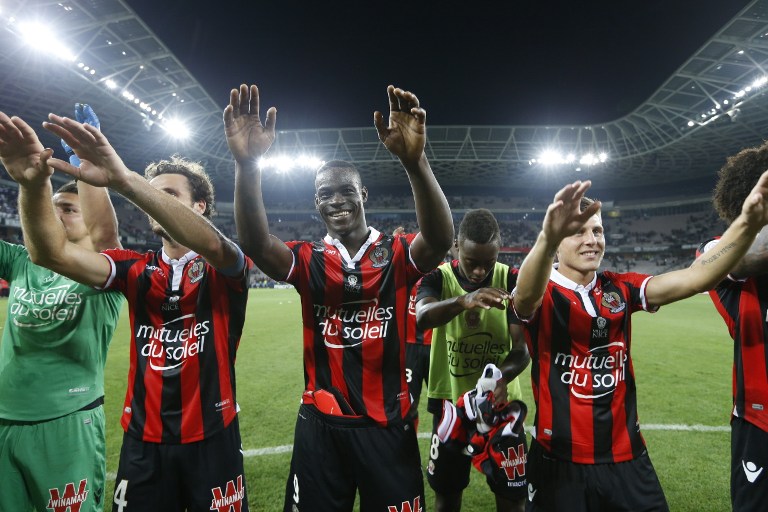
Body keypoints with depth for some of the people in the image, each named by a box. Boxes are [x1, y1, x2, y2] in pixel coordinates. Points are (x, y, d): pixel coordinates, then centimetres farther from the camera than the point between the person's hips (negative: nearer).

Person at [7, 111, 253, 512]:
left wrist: (123, 179, -39)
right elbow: (52, 253, -9)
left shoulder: (225, 267, -8)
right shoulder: (138, 270, 2)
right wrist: (34, 184, -27)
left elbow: (210, 244, -31)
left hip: (211, 438, -3)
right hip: (143, 440, 3)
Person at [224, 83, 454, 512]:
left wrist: (415, 161, -42)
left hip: (388, 423, -1)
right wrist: (248, 165, -35)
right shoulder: (308, 260, -1)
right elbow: (257, 245, -20)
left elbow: (440, 239, -26)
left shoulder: (397, 254, -5)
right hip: (322, 423, 2)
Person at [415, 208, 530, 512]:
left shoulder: (512, 281, -8)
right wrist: (462, 300, -52)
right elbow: (421, 318, -33)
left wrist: (503, 376, -31)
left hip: (500, 401, 1)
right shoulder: (438, 278, -11)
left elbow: (522, 349, -10)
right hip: (449, 401, 0)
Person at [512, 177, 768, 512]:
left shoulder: (620, 289, 3)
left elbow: (694, 279, -8)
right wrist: (547, 238, -55)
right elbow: (524, 297, -36)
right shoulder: (543, 295, -12)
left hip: (626, 455, 4)